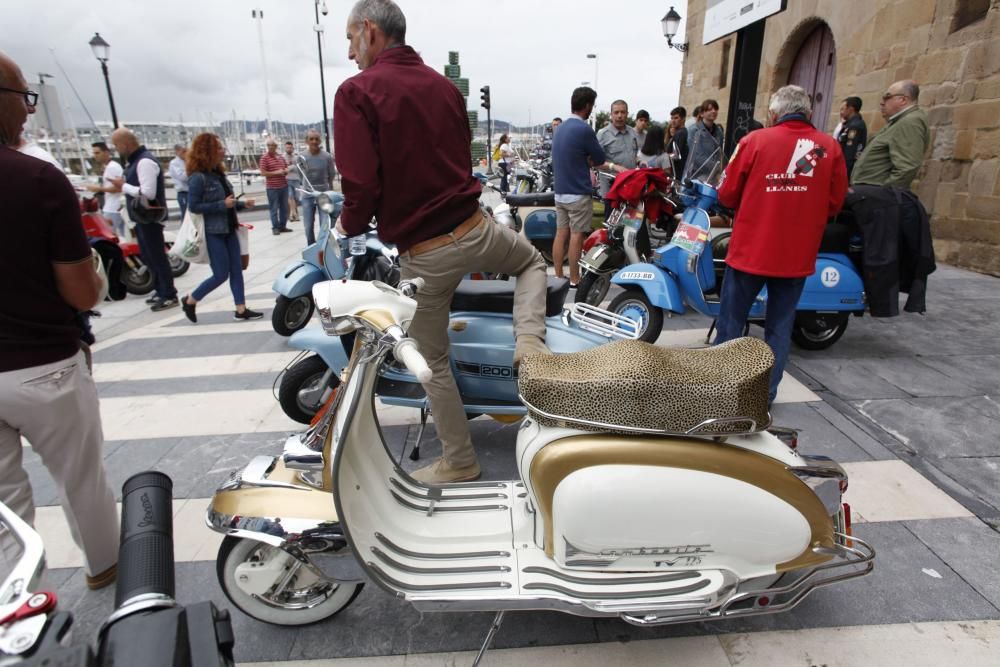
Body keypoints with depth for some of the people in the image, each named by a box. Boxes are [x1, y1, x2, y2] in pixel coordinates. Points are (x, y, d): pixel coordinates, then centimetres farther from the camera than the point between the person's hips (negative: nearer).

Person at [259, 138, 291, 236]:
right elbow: (263, 173, -11)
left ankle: (283, 226, 20)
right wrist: (276, 172, -17)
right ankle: (275, 227, 6)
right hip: (272, 187, -6)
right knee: (274, 208, -1)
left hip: (284, 186, 6)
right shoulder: (264, 157, -5)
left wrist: (286, 171, 0)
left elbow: (286, 168, 24)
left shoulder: (281, 157, 13)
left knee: (284, 207, 10)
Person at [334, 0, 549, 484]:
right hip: (474, 229, 4)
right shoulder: (444, 86, 9)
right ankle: (530, 340, 9)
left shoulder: (356, 92, -10)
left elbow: (362, 185, -18)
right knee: (531, 261, 35)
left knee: (433, 361, 13)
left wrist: (348, 227, 2)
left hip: (421, 254, -4)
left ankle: (459, 461, 27)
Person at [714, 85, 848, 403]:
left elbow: (727, 194, -3)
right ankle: (765, 394, 20)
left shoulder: (755, 141, -6)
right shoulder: (830, 147, 0)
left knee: (732, 321, 11)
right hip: (798, 255, 2)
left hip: (751, 249, -2)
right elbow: (834, 203, 5)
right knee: (780, 327, 13)